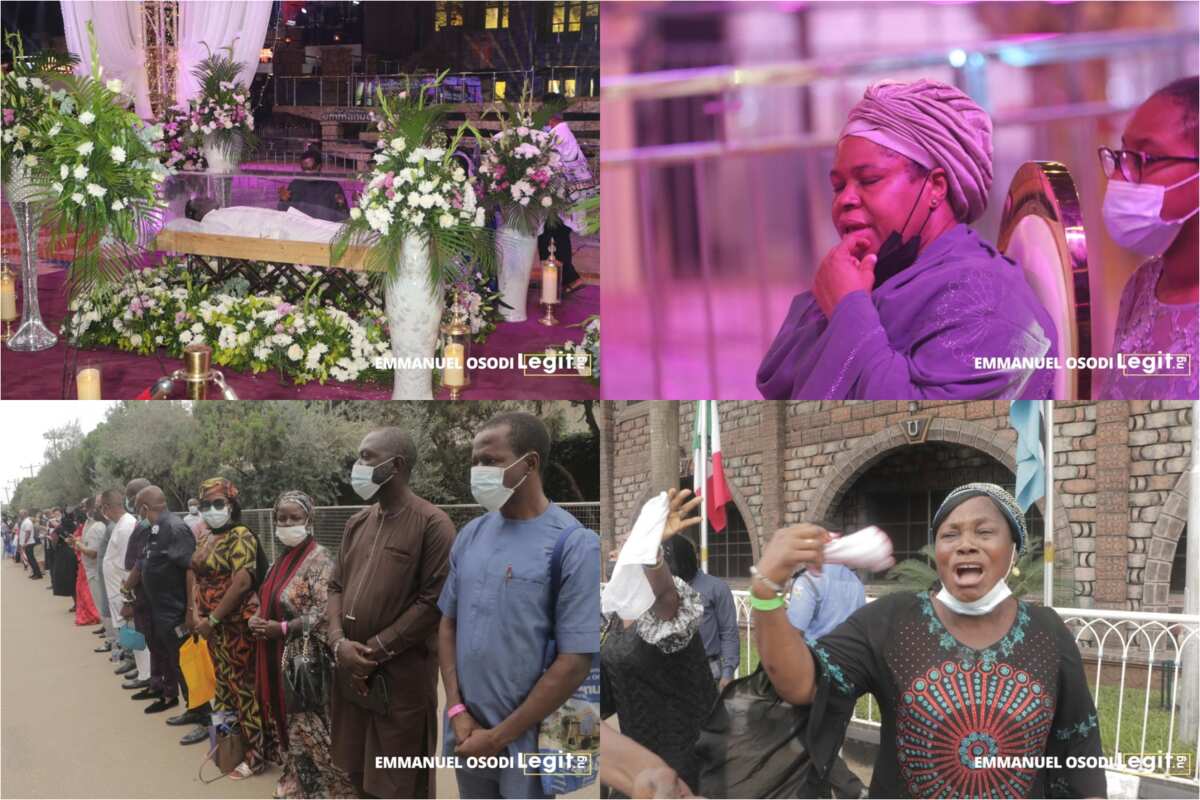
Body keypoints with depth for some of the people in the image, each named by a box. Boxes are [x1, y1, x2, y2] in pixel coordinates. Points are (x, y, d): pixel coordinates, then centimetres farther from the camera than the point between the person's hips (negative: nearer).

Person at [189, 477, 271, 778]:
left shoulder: (241, 536, -14)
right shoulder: (206, 539, 12)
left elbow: (242, 582, -23)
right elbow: (194, 573, 12)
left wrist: (212, 619, -19)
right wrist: (194, 612, -4)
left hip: (236, 624, -8)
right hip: (212, 624, 8)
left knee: (243, 686, -3)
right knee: (223, 682, 17)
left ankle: (255, 753, 3)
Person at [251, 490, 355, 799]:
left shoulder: (319, 559, -13)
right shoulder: (281, 560, 12)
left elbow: (325, 613, -20)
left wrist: (281, 629, -22)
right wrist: (257, 620, 2)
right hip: (278, 659, 8)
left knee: (308, 728, -5)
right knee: (286, 723, 14)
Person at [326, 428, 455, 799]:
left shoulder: (432, 524, -10)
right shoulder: (357, 522, 12)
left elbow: (434, 600, -15)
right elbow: (336, 586, 12)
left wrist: (376, 650, -15)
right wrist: (339, 642, -7)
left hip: (402, 675, -6)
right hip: (352, 672, 6)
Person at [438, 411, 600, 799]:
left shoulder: (574, 545, -14)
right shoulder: (470, 534, 4)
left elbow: (576, 662, -16)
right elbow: (449, 624, 10)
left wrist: (498, 737, -13)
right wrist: (457, 712, -3)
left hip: (530, 741, -5)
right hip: (467, 736, 5)